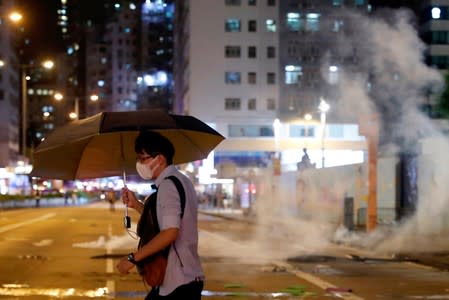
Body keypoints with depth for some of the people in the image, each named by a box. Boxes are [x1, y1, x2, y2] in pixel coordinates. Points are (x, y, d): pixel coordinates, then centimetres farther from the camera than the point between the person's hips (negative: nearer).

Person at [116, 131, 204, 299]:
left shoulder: (167, 185, -16)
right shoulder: (180, 181, 15)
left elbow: (170, 232, -28)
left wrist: (133, 258, -23)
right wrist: (136, 205, 12)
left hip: (178, 283, -10)